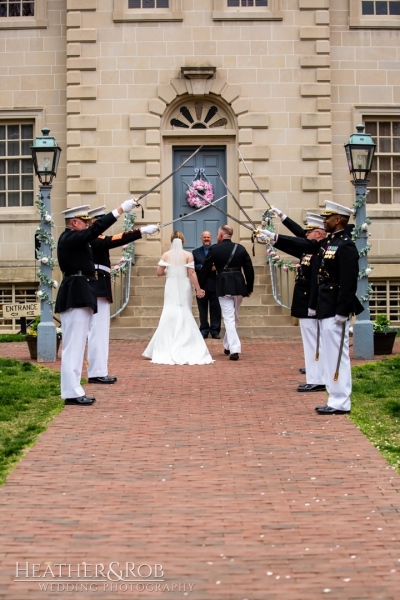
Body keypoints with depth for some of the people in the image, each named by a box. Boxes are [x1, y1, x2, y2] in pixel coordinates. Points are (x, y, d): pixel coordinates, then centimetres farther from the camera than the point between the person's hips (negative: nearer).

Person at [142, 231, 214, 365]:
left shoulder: (166, 255, -1)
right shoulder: (188, 255, -5)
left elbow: (159, 272, 1)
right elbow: (191, 274, -8)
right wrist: (198, 289, -2)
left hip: (171, 287, 1)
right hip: (184, 288, -1)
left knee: (169, 316, 4)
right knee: (185, 316, 7)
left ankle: (167, 351, 2)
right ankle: (186, 350, 5)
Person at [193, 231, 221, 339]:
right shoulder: (196, 252, 10)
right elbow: (193, 267, -1)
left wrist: (216, 267, -20)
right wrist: (203, 267, -16)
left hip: (214, 285, -1)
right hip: (201, 285, 1)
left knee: (215, 309, 1)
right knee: (202, 309, 5)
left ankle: (215, 331, 6)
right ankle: (204, 330, 12)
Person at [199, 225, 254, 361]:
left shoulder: (214, 249, -5)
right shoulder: (240, 248, 4)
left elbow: (205, 269, 1)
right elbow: (249, 269, 5)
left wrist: (199, 286, 12)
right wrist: (250, 288, 15)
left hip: (223, 287, -3)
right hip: (239, 286, 3)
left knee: (229, 318, -3)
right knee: (234, 317, 17)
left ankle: (234, 349, -12)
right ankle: (228, 346, 28)